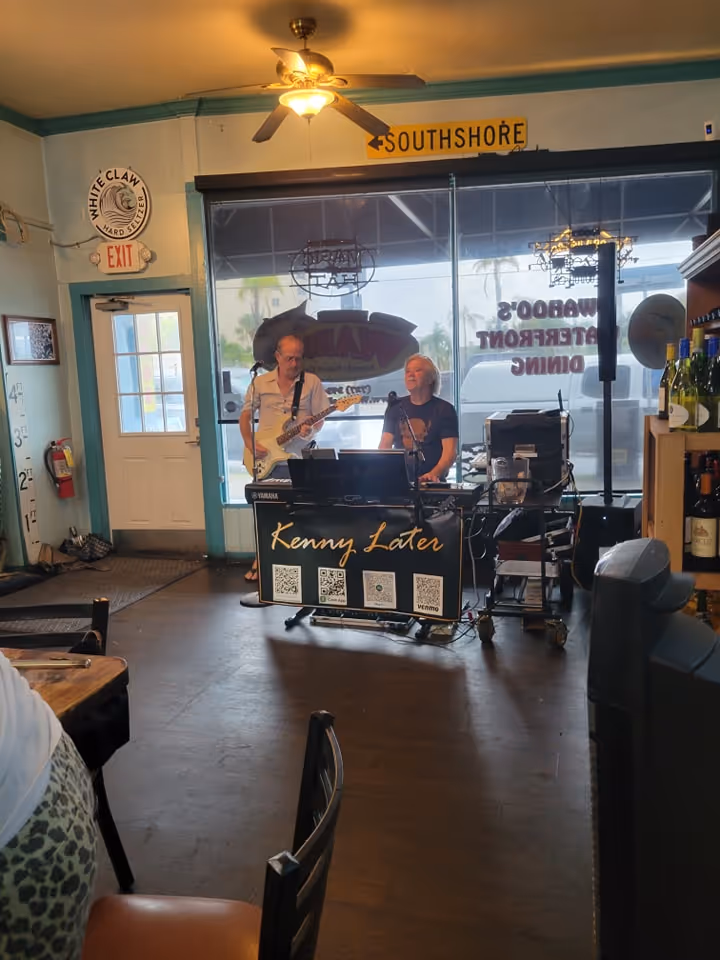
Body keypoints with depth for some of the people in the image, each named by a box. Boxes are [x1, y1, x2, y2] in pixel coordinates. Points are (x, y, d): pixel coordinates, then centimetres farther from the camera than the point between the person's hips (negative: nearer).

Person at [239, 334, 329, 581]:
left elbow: (319, 419, -1)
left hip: (297, 459, -1)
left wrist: (310, 431, -22)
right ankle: (260, 560, 24)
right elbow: (245, 416, 7)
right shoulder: (260, 383, 3)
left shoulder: (313, 382, -2)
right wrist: (250, 444, -6)